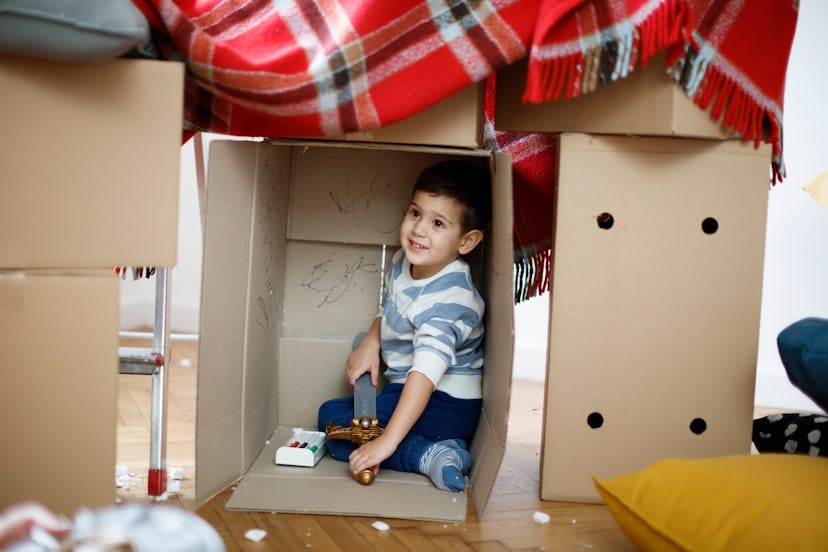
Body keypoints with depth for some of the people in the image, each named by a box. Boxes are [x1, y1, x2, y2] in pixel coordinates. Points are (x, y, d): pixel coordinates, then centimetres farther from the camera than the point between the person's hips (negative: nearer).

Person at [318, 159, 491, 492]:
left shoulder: (449, 299, -29)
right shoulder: (403, 262, -1)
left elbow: (426, 373, -37)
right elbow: (388, 311, 18)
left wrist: (387, 441, -41)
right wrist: (370, 341, -4)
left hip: (443, 403, -10)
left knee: (333, 417, -8)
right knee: (331, 411, 20)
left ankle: (428, 455, -20)